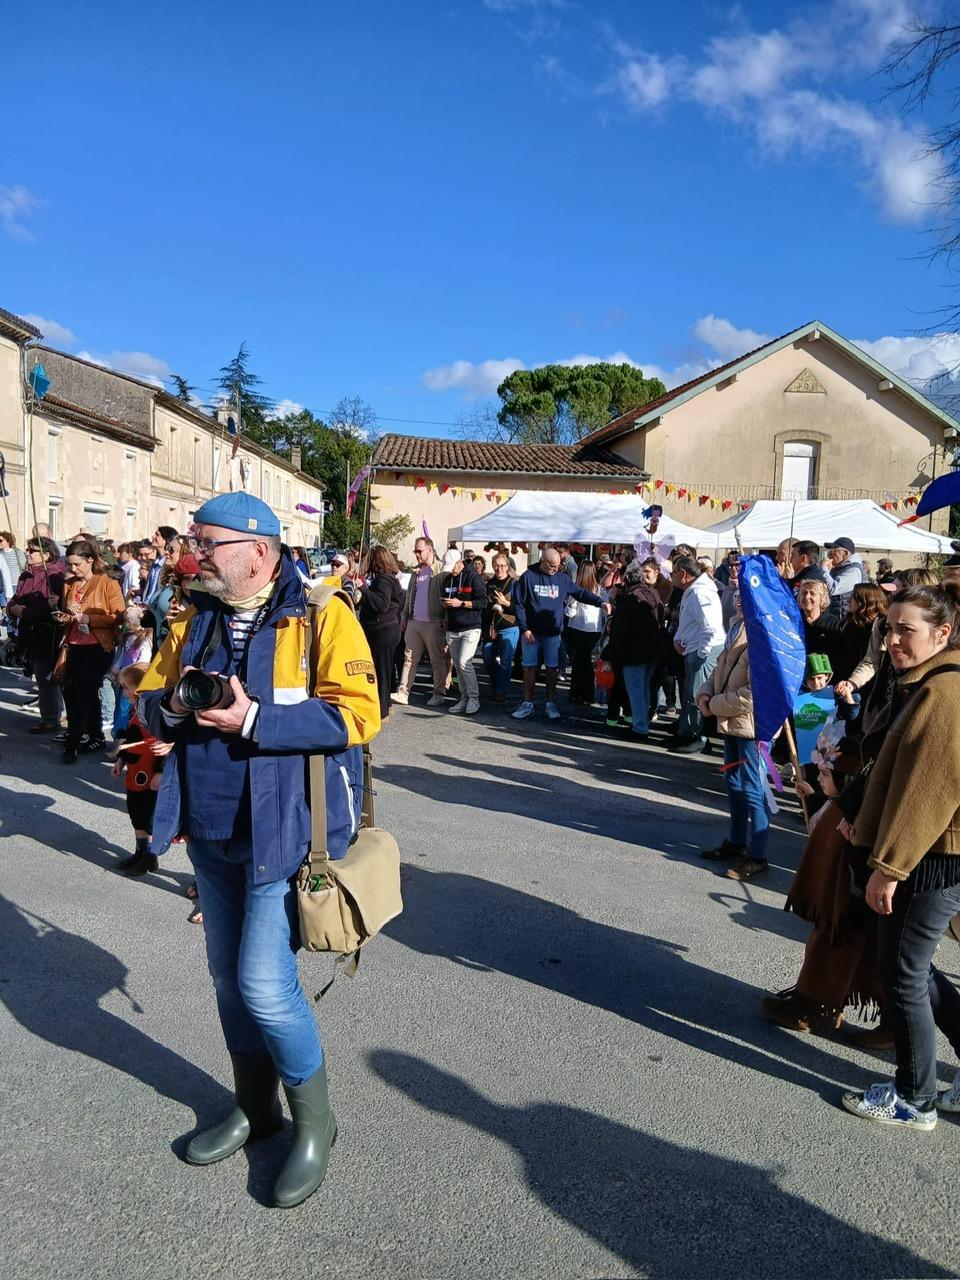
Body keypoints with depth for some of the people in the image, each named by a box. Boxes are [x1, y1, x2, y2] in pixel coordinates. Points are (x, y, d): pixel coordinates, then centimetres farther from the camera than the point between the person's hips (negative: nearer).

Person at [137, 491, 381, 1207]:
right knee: (229, 975, 18)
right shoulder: (193, 620, 7)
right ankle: (255, 1106, 41)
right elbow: (150, 704, 12)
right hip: (210, 830, 7)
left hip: (284, 830, -7)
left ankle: (315, 1122, 22)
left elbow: (357, 715, -21)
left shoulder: (321, 615, -13)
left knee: (265, 983, -6)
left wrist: (251, 720, -26)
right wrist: (174, 705, -12)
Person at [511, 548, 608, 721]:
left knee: (551, 669, 4)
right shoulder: (528, 577, -3)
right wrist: (524, 628, -9)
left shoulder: (562, 579, 5)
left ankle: (551, 704, 14)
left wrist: (600, 602, -4)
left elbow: (581, 593, 10)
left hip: (553, 634, 2)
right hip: (531, 633, -2)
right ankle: (527, 703, 14)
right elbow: (518, 604, -4)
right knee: (529, 668, 4)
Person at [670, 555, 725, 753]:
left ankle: (694, 737, 5)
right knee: (687, 694, 17)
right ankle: (685, 733, 27)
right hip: (691, 651, 11)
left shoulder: (700, 593, -19)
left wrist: (702, 653, -19)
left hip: (705, 651, -11)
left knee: (694, 696, -5)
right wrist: (678, 638, 10)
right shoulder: (689, 592, 16)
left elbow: (710, 628, -26)